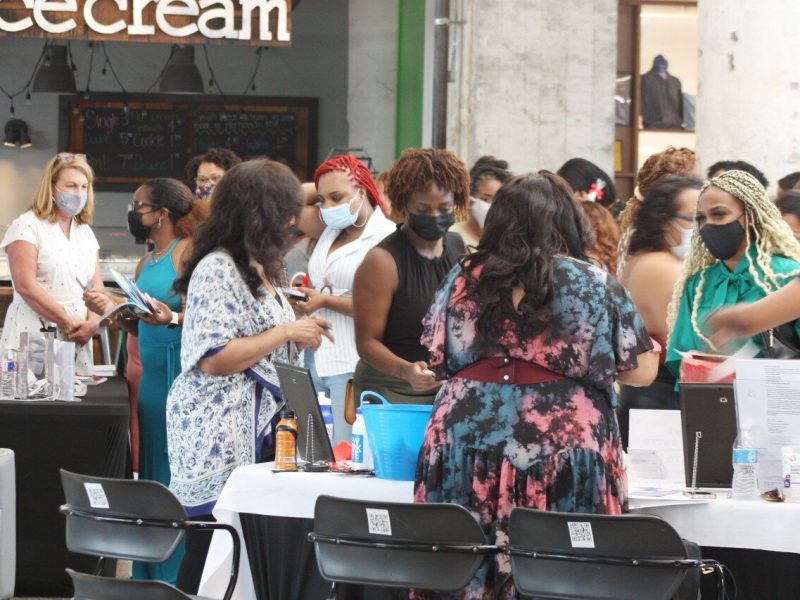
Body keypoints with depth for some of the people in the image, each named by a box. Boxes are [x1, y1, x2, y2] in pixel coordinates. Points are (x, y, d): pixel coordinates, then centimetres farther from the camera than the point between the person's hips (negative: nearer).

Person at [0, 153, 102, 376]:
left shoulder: (85, 232, 17)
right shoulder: (27, 226, -2)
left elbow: (96, 285, 12)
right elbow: (25, 285, -13)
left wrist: (93, 322, -8)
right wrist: (69, 322, -13)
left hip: (77, 341, 5)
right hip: (35, 339, -5)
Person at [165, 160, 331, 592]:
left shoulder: (259, 268, 18)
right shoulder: (217, 269, -13)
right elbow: (214, 359, -20)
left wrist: (300, 339, 12)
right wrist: (287, 333, -15)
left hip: (258, 432, 9)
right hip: (218, 440, -9)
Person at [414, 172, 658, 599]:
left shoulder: (465, 278, 8)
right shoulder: (594, 284, 1)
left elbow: (437, 359, 16)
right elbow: (641, 371, 3)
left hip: (466, 440, 3)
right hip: (562, 449, -2)